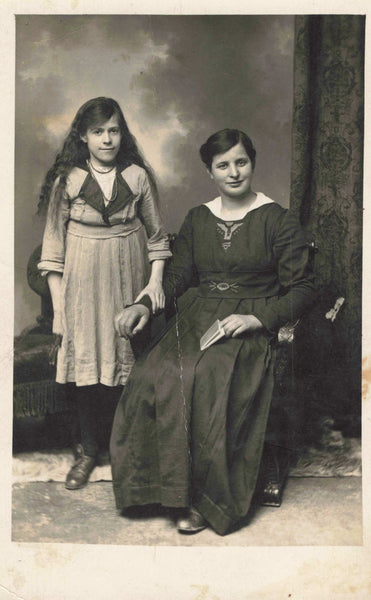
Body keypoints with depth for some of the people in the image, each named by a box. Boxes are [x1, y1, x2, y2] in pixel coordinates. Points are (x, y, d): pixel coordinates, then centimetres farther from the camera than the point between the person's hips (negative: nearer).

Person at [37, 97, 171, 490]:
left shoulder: (138, 176, 1)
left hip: (128, 275, 1)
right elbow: (53, 244, -1)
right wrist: (58, 304, -5)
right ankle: (88, 450, 16)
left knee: (126, 362, 1)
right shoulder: (66, 180, -2)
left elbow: (156, 235, 9)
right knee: (86, 363, 0)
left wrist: (156, 280, -2)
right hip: (83, 279, -1)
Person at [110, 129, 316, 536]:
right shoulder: (197, 219, 16)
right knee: (154, 378, -25)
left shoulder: (277, 221, 2)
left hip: (250, 326, -4)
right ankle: (181, 492, -12)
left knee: (211, 383, -32)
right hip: (197, 316, 4)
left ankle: (206, 499, -12)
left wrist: (258, 318, -15)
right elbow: (177, 275, 17)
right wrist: (144, 305, -2)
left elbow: (302, 289, 0)